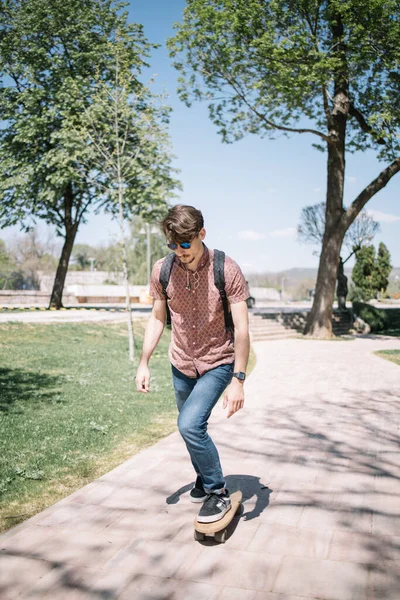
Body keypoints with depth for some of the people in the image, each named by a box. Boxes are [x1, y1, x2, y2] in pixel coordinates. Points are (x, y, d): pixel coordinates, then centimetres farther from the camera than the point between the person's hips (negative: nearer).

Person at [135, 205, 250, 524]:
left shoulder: (227, 270, -21)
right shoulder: (162, 270, -9)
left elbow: (242, 328, -21)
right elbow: (157, 319, 3)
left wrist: (238, 380, -26)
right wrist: (144, 363, -3)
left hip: (218, 362, -5)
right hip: (181, 364, 5)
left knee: (190, 425, -20)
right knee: (192, 427, 17)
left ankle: (218, 492, 1)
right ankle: (205, 478, 45)